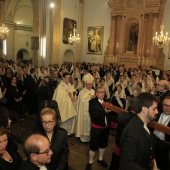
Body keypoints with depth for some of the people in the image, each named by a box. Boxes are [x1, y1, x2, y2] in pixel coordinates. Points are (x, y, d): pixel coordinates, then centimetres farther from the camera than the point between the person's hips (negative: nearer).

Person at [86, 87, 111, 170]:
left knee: (103, 144, 20)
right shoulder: (92, 102, -11)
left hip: (105, 127, 5)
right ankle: (90, 162, 25)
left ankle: (100, 159, 42)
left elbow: (109, 111, 0)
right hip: (96, 127, -5)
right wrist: (104, 111, -28)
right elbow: (93, 114, -24)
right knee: (94, 145, 5)